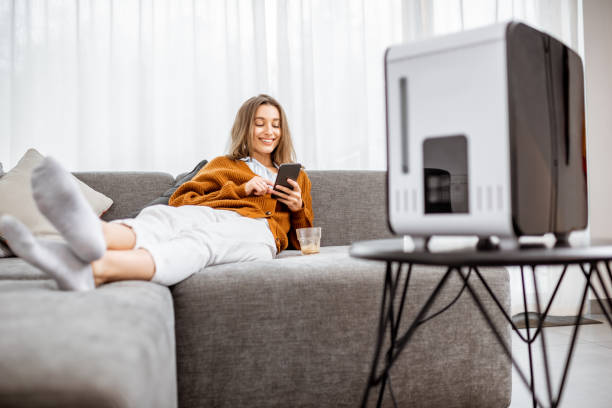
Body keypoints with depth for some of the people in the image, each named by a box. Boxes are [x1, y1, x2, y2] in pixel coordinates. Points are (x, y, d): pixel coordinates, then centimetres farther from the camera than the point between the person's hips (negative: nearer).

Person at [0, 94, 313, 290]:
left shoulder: (297, 177, 37)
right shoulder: (224, 165, 35)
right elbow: (180, 200, 18)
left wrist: (299, 208, 10)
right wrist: (239, 189, 7)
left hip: (257, 232, -2)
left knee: (200, 239, -40)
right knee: (156, 217, -38)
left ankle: (94, 270, -68)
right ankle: (93, 235, -74)